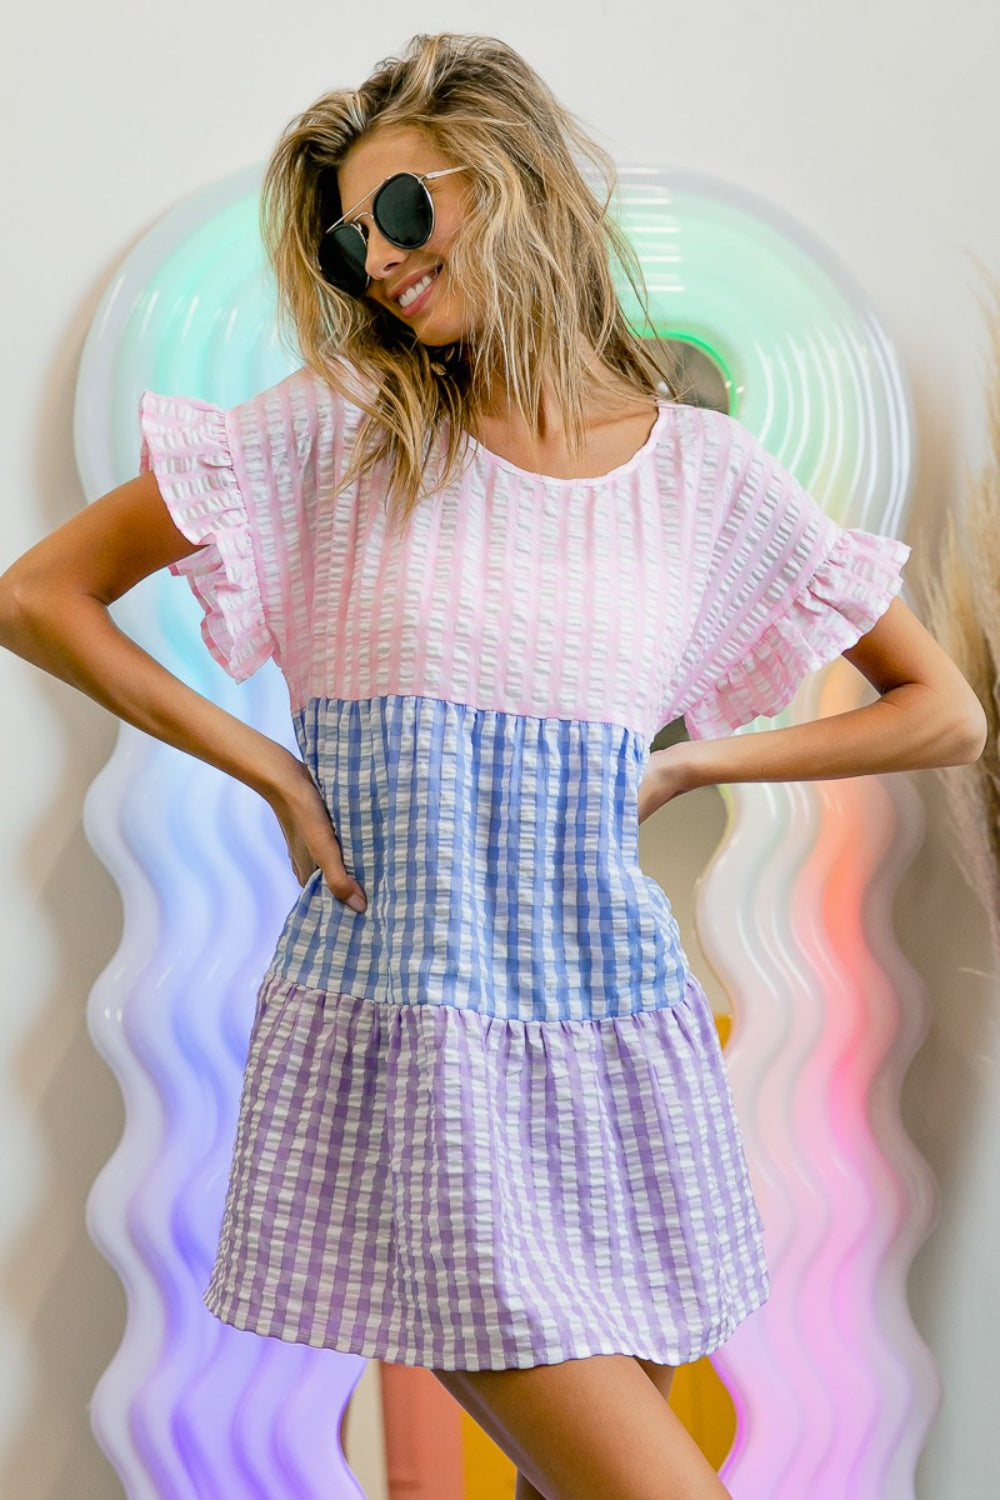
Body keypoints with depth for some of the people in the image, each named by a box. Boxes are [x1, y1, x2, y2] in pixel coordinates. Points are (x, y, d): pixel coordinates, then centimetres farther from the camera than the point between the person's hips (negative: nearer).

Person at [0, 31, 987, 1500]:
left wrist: (683, 764, 2)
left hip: (615, 1044, 3)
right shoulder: (333, 430, 1)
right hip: (397, 1044, -3)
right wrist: (274, 774, -3)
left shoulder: (705, 471, 5)